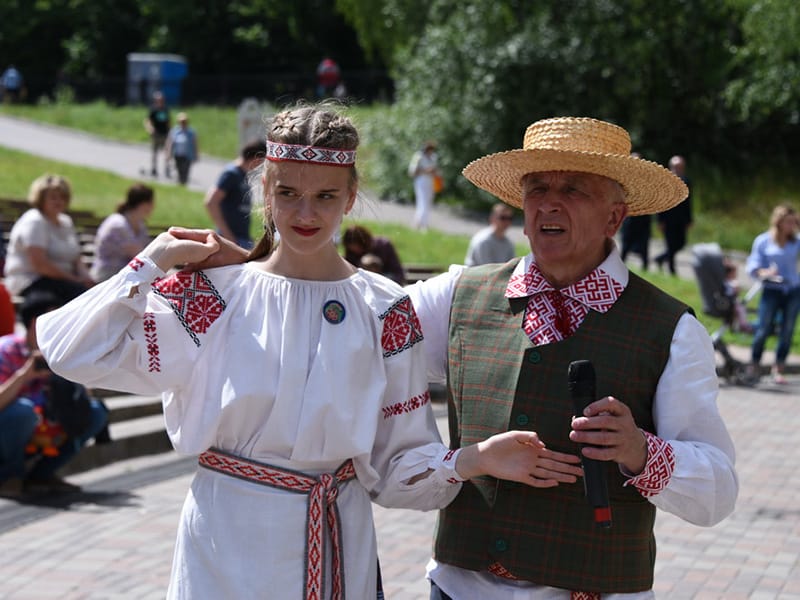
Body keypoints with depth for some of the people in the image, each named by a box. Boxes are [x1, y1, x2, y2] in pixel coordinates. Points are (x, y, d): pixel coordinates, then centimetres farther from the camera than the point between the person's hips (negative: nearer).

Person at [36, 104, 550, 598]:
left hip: (337, 549, 1)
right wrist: (156, 259, -6)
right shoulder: (215, 295, -2)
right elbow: (74, 350, -11)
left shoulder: (386, 311, 0)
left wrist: (475, 459, -20)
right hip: (226, 549, -1)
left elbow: (397, 461, -2)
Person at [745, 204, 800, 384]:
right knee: (764, 329, -8)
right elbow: (752, 268, 1)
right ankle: (754, 365, 10)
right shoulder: (762, 241, 2)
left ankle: (778, 369, 13)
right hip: (771, 290, -3)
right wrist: (766, 273, -18)